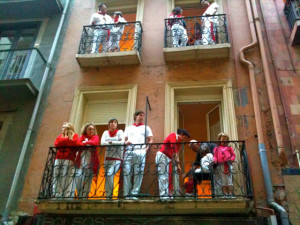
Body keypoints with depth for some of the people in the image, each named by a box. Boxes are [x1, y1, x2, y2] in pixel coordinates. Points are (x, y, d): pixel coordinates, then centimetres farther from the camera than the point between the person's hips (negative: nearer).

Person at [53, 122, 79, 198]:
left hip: (68, 159, -5)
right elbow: (56, 144, 8)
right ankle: (56, 194, -4)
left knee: (67, 176, -12)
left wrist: (63, 140, 1)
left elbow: (74, 143, -8)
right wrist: (67, 141, 0)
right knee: (56, 176, -4)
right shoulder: (60, 136, 25)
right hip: (58, 158, 5)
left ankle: (67, 195, -14)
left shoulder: (74, 135, 13)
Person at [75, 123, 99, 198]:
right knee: (78, 177, -14)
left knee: (88, 179, -6)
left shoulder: (95, 137, 14)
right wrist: (89, 144, -13)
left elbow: (95, 142, -8)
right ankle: (79, 195, -5)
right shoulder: (82, 136, 19)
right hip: (81, 160, 1)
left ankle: (85, 195, -2)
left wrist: (85, 142, -3)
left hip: (91, 161, -1)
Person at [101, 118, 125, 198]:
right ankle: (109, 194, 6)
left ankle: (109, 195, -11)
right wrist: (116, 143, -9)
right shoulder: (106, 132, 15)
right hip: (107, 157, 4)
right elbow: (102, 142, -2)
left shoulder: (120, 132, 7)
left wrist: (110, 142, -6)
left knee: (109, 174, -19)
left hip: (117, 158, -4)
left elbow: (122, 142, -9)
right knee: (107, 176, 0)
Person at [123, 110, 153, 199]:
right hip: (129, 152, 1)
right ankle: (127, 194, -5)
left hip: (140, 152, -1)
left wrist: (147, 148, -3)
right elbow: (124, 139, 22)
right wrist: (126, 142, -1)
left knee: (138, 173, -9)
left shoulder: (146, 128, 22)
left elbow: (151, 140, 14)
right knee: (127, 172, -8)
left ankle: (134, 194, -7)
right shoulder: (128, 128, 26)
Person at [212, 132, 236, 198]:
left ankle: (230, 194, -1)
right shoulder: (217, 148, 17)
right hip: (221, 165, 0)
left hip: (228, 165, 0)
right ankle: (225, 194, 0)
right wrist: (215, 161, -11)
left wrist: (231, 159, -6)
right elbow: (215, 156, 9)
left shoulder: (229, 147, 18)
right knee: (223, 180, -1)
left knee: (229, 180, -2)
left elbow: (233, 155, 14)